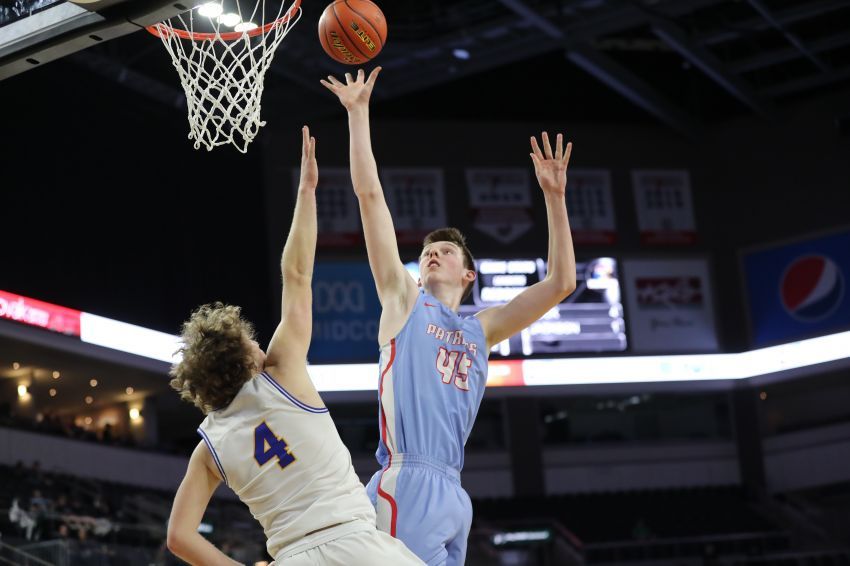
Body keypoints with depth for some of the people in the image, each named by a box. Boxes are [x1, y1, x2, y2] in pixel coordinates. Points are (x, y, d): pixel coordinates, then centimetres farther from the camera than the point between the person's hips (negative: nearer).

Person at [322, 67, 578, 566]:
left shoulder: (480, 329, 22)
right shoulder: (403, 300, 14)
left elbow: (561, 283, 18)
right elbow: (370, 194, 11)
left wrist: (555, 197, 14)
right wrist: (359, 112, 10)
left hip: (450, 492, 4)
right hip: (408, 483, -4)